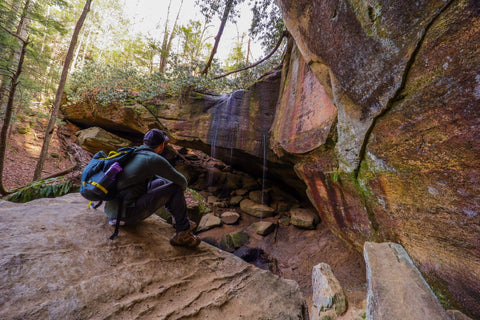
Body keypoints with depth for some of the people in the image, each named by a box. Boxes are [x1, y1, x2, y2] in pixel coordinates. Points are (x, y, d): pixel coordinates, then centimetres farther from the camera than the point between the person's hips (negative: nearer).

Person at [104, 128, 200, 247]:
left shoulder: (134, 154, 12)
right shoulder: (154, 159, -15)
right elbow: (181, 181, -9)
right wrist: (181, 189, 14)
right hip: (127, 216, -9)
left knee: (160, 182, 20)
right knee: (175, 189, -9)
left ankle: (179, 219, 26)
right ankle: (182, 234, -1)